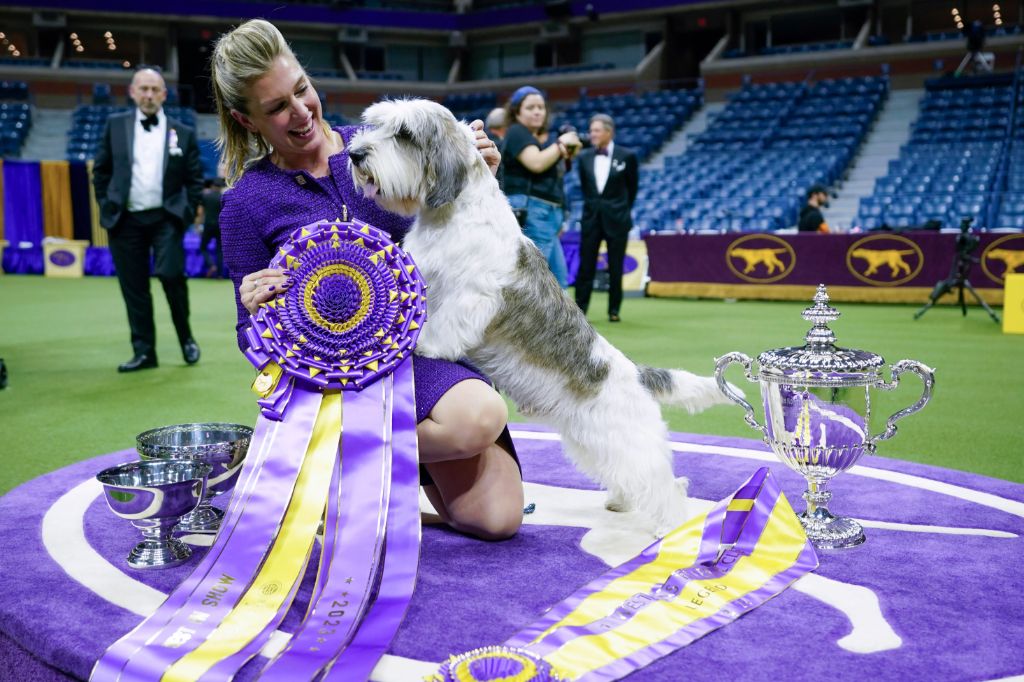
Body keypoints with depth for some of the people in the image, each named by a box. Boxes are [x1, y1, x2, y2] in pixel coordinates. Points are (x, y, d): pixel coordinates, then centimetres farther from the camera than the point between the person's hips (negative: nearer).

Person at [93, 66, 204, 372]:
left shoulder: (183, 132, 4)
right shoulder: (115, 125, 7)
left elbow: (195, 178, 8)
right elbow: (100, 171, 12)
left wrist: (187, 211, -1)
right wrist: (106, 206, 6)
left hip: (165, 218, -2)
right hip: (126, 220, 2)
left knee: (171, 275, -16)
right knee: (133, 287, 3)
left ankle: (186, 338, 8)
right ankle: (143, 351, 12)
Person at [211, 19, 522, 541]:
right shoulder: (247, 204, -4)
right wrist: (258, 312, -22)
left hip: (432, 334, 4)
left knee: (498, 519, -10)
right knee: (479, 418, -33)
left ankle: (419, 446, 18)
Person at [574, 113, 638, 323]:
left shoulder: (627, 156, -5)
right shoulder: (584, 157, 2)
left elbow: (632, 187, 7)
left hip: (616, 219, -2)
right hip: (591, 217, 2)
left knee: (615, 267, 3)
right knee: (586, 266, 2)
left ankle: (614, 310, 12)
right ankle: (580, 309, 7)